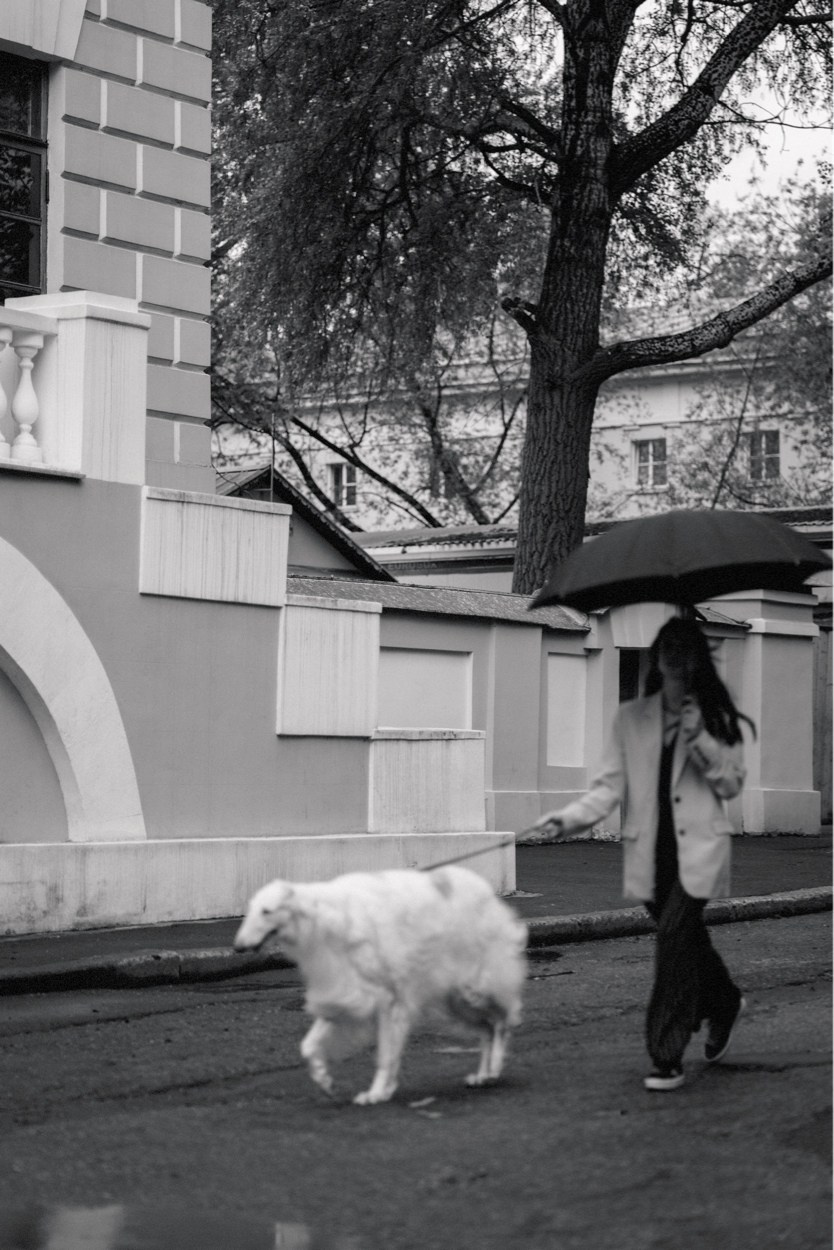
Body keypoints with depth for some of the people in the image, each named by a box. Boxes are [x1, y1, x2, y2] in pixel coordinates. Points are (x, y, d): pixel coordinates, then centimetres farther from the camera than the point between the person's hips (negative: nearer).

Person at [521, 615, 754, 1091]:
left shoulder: (717, 717, 4)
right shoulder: (631, 718, 7)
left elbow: (732, 784, 2)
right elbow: (610, 786, 2)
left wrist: (699, 739, -12)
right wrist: (564, 820, -14)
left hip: (699, 845, -3)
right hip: (650, 847, 3)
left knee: (674, 934, -16)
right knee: (686, 938, 14)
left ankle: (667, 1057, -11)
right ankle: (725, 1004, 45)